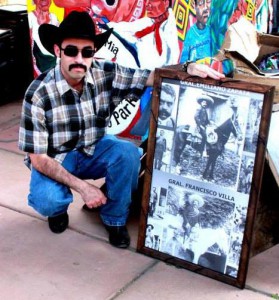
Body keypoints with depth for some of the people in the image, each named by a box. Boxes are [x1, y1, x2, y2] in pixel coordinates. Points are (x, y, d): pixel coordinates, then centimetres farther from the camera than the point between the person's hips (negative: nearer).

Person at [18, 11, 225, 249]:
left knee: (128, 153, -28)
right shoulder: (39, 94, -26)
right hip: (54, 159, -3)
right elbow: (38, 158, -22)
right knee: (46, 200, -33)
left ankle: (115, 219, -3)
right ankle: (58, 207, 8)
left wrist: (188, 68, -36)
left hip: (93, 150, 3)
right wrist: (82, 186, -29)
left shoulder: (106, 74, -18)